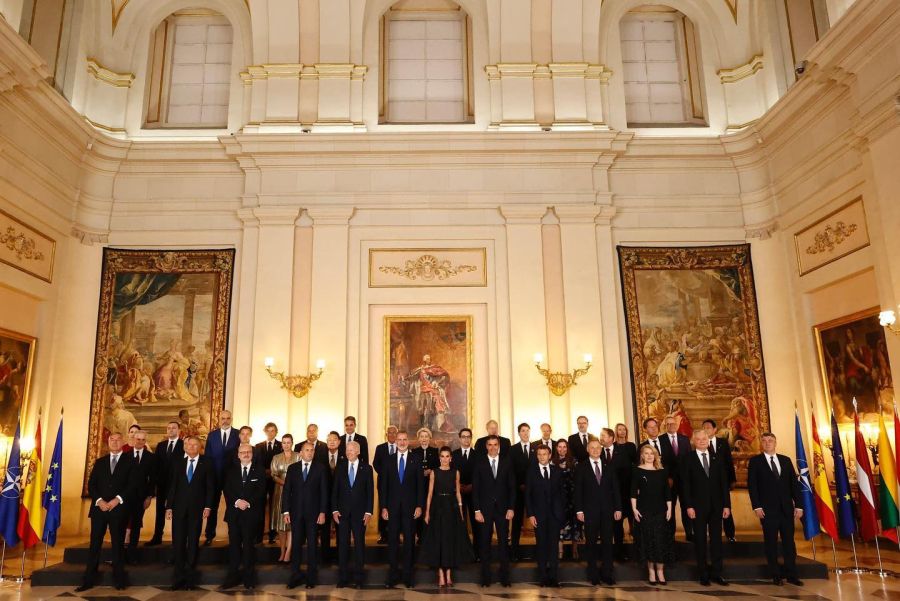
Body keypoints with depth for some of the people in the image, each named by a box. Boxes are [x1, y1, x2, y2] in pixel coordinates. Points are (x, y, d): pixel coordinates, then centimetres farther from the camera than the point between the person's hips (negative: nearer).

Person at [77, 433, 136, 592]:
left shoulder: (130, 461, 4)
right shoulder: (99, 462, 14)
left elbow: (133, 485, -4)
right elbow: (91, 484, 7)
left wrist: (118, 499, -15)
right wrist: (99, 501, -9)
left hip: (119, 509, -3)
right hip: (99, 507, 3)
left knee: (118, 544, 5)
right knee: (95, 544, 5)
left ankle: (119, 580, 13)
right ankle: (88, 580, 13)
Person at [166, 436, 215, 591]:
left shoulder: (207, 462, 1)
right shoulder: (178, 462, 8)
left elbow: (210, 486, -1)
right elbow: (172, 485, 6)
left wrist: (208, 506, -8)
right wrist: (168, 506, 0)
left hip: (197, 508, -2)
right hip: (179, 507, 2)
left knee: (193, 542, 5)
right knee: (178, 541, 3)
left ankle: (190, 576, 14)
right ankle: (178, 576, 13)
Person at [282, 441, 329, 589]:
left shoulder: (321, 468, 1)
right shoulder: (292, 468, 5)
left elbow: (324, 491, -2)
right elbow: (286, 490, 4)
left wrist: (323, 512, -7)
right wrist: (285, 511, -2)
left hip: (313, 512, -1)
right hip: (296, 512, 1)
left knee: (312, 544, 5)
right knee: (296, 544, 4)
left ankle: (311, 576, 15)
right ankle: (296, 575, 15)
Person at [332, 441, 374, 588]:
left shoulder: (366, 468, 1)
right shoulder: (340, 467, 5)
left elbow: (370, 491, 0)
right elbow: (335, 490, 5)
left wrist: (369, 511, -5)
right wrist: (334, 509, -3)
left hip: (360, 512, -1)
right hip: (342, 511, 1)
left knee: (359, 544, 4)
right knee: (343, 544, 4)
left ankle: (359, 578, 13)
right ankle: (343, 577, 13)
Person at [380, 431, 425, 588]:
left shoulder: (415, 460, 2)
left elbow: (420, 485, 1)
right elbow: (383, 485, 4)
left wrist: (419, 506, -5)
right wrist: (383, 507, -1)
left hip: (410, 506, -1)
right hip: (393, 507, 1)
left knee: (409, 541, 5)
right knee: (392, 541, 4)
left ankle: (408, 576, 15)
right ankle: (393, 576, 14)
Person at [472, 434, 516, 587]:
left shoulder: (507, 462, 3)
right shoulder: (479, 464, 0)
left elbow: (512, 487, 3)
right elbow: (475, 488, 0)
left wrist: (511, 508, -3)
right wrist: (477, 510, -6)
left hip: (502, 508, 1)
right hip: (485, 508, -1)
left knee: (503, 543, 4)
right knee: (485, 543, 4)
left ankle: (505, 577, 14)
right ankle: (485, 578, 14)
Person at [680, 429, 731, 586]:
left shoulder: (717, 459, 7)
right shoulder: (688, 460, -3)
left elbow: (724, 483, 6)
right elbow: (685, 485, -5)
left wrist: (727, 505, -1)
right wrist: (689, 506, -12)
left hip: (716, 506, 3)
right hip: (698, 506, -3)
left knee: (716, 539, 7)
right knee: (700, 540, 4)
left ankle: (716, 573, 16)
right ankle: (703, 574, 13)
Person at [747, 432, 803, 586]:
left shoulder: (786, 460, 11)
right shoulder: (755, 461, 0)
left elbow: (794, 483, 9)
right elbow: (752, 485, -5)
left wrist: (798, 505, 3)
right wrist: (756, 506, -12)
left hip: (787, 508, 3)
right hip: (768, 509, -3)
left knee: (789, 541, 7)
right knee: (771, 543, 4)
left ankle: (791, 574, 15)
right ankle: (776, 575, 13)